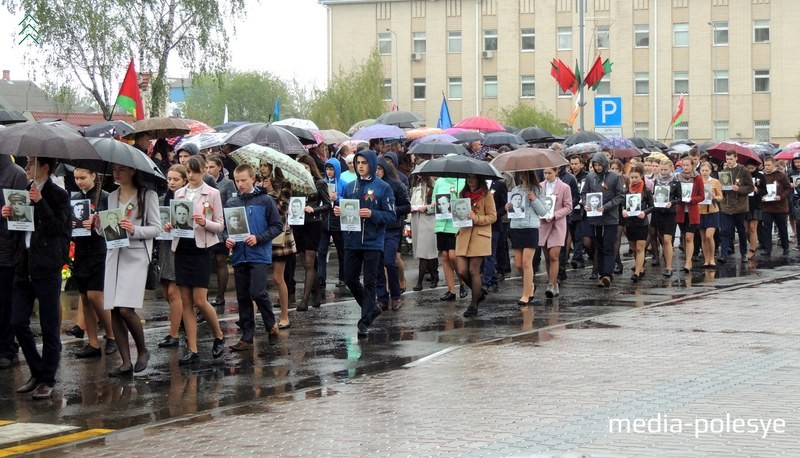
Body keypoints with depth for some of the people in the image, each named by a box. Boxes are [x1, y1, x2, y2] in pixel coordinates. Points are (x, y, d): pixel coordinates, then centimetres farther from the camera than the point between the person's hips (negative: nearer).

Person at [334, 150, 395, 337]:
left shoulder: (383, 188, -5)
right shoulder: (350, 186, 8)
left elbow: (390, 215, -8)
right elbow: (344, 208, 14)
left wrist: (372, 214, -23)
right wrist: (339, 212, -8)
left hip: (372, 242, -5)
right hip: (352, 241, 5)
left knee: (369, 282, 0)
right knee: (350, 279, 9)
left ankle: (365, 321, 6)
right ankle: (371, 308, 29)